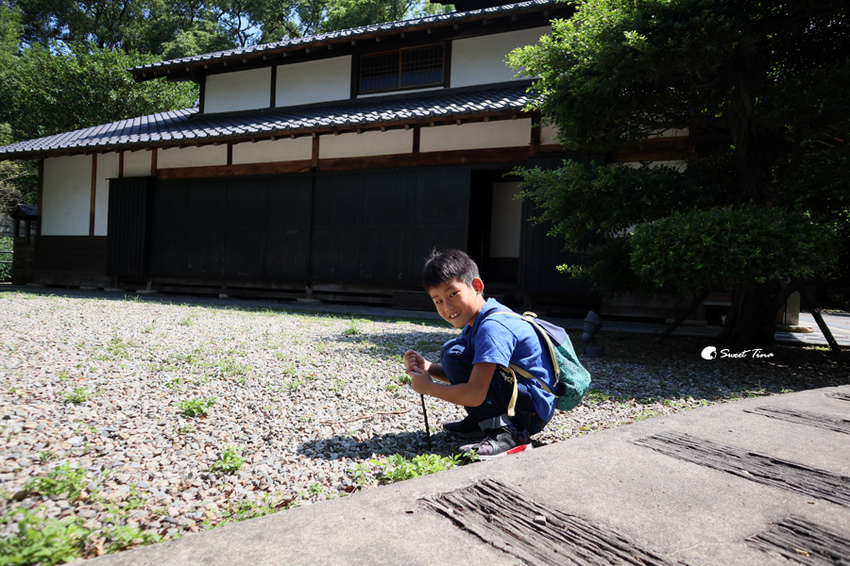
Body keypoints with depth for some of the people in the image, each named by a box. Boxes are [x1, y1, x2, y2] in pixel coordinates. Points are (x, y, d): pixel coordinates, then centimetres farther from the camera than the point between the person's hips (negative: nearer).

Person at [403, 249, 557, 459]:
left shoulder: (492, 327, -25)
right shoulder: (475, 321, 6)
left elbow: (475, 395, -31)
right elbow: (461, 376, 13)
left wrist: (428, 387, -15)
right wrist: (427, 368, -6)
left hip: (533, 410, -10)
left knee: (456, 356, -21)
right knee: (450, 349, 13)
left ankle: (506, 433, -19)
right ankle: (480, 423, 12)